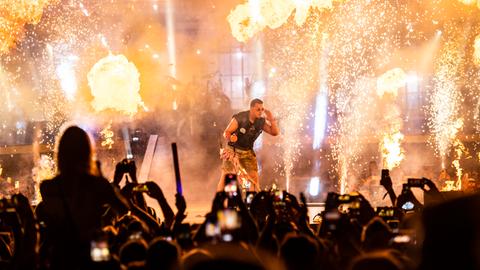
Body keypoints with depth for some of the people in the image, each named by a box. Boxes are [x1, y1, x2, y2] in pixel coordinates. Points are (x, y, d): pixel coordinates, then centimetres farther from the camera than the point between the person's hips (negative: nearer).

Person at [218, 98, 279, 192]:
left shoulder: (261, 122, -5)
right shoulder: (239, 118, -19)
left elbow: (275, 132, -4)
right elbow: (226, 132, -19)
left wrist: (271, 119, -17)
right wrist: (230, 138, -43)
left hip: (247, 152, 4)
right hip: (233, 151, -4)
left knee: (254, 177, -5)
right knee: (225, 177, -6)